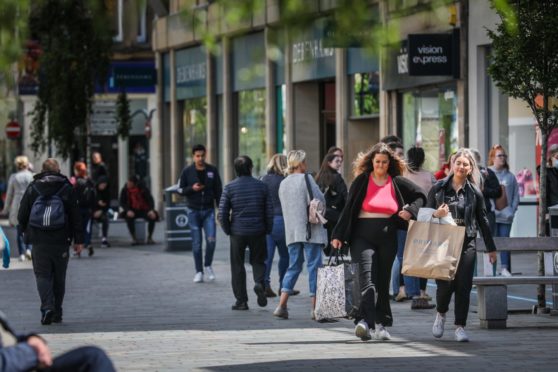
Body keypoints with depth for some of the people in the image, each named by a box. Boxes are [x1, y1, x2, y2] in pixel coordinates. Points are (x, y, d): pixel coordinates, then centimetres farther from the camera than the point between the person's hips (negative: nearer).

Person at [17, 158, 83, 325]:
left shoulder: (32, 188, 3)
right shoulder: (67, 188, 2)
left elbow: (22, 216, 5)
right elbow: (76, 216, 1)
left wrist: (26, 232, 22)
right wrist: (78, 240, 5)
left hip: (39, 241, -1)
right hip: (61, 241, 1)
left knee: (42, 275, 2)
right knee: (59, 277, 11)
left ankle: (47, 307, -18)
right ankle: (57, 313, 15)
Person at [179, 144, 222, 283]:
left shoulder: (212, 171, 3)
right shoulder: (187, 171, 1)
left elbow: (218, 191, 5)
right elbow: (181, 190, 4)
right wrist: (192, 188, -15)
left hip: (208, 210, 0)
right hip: (193, 211, 0)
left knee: (211, 240, -10)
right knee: (196, 243, 1)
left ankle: (208, 265, 13)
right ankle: (199, 271, 10)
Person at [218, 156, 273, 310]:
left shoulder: (230, 187, -5)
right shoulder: (261, 186, 0)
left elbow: (222, 213, -7)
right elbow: (269, 211, 0)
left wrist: (227, 230, 5)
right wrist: (268, 230, 10)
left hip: (238, 232, -1)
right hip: (258, 231, 1)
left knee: (237, 266, 8)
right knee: (258, 261, 16)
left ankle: (241, 300, 7)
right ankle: (259, 283, -14)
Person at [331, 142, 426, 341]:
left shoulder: (397, 183, 9)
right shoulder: (362, 181, 3)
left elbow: (420, 196, 19)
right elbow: (348, 209, 4)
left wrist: (411, 211, 0)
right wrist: (338, 235, 1)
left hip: (387, 237, 3)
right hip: (363, 236, -3)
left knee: (383, 281, 7)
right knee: (367, 277, -19)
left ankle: (380, 324, 13)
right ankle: (365, 321, -32)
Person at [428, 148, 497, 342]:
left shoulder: (474, 192, 8)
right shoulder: (438, 188, 5)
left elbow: (483, 221, 13)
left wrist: (491, 248, 15)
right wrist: (436, 215, -14)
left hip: (466, 244, 1)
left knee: (463, 286, -4)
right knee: (444, 284, -7)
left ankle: (460, 327, 4)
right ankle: (441, 314, 24)